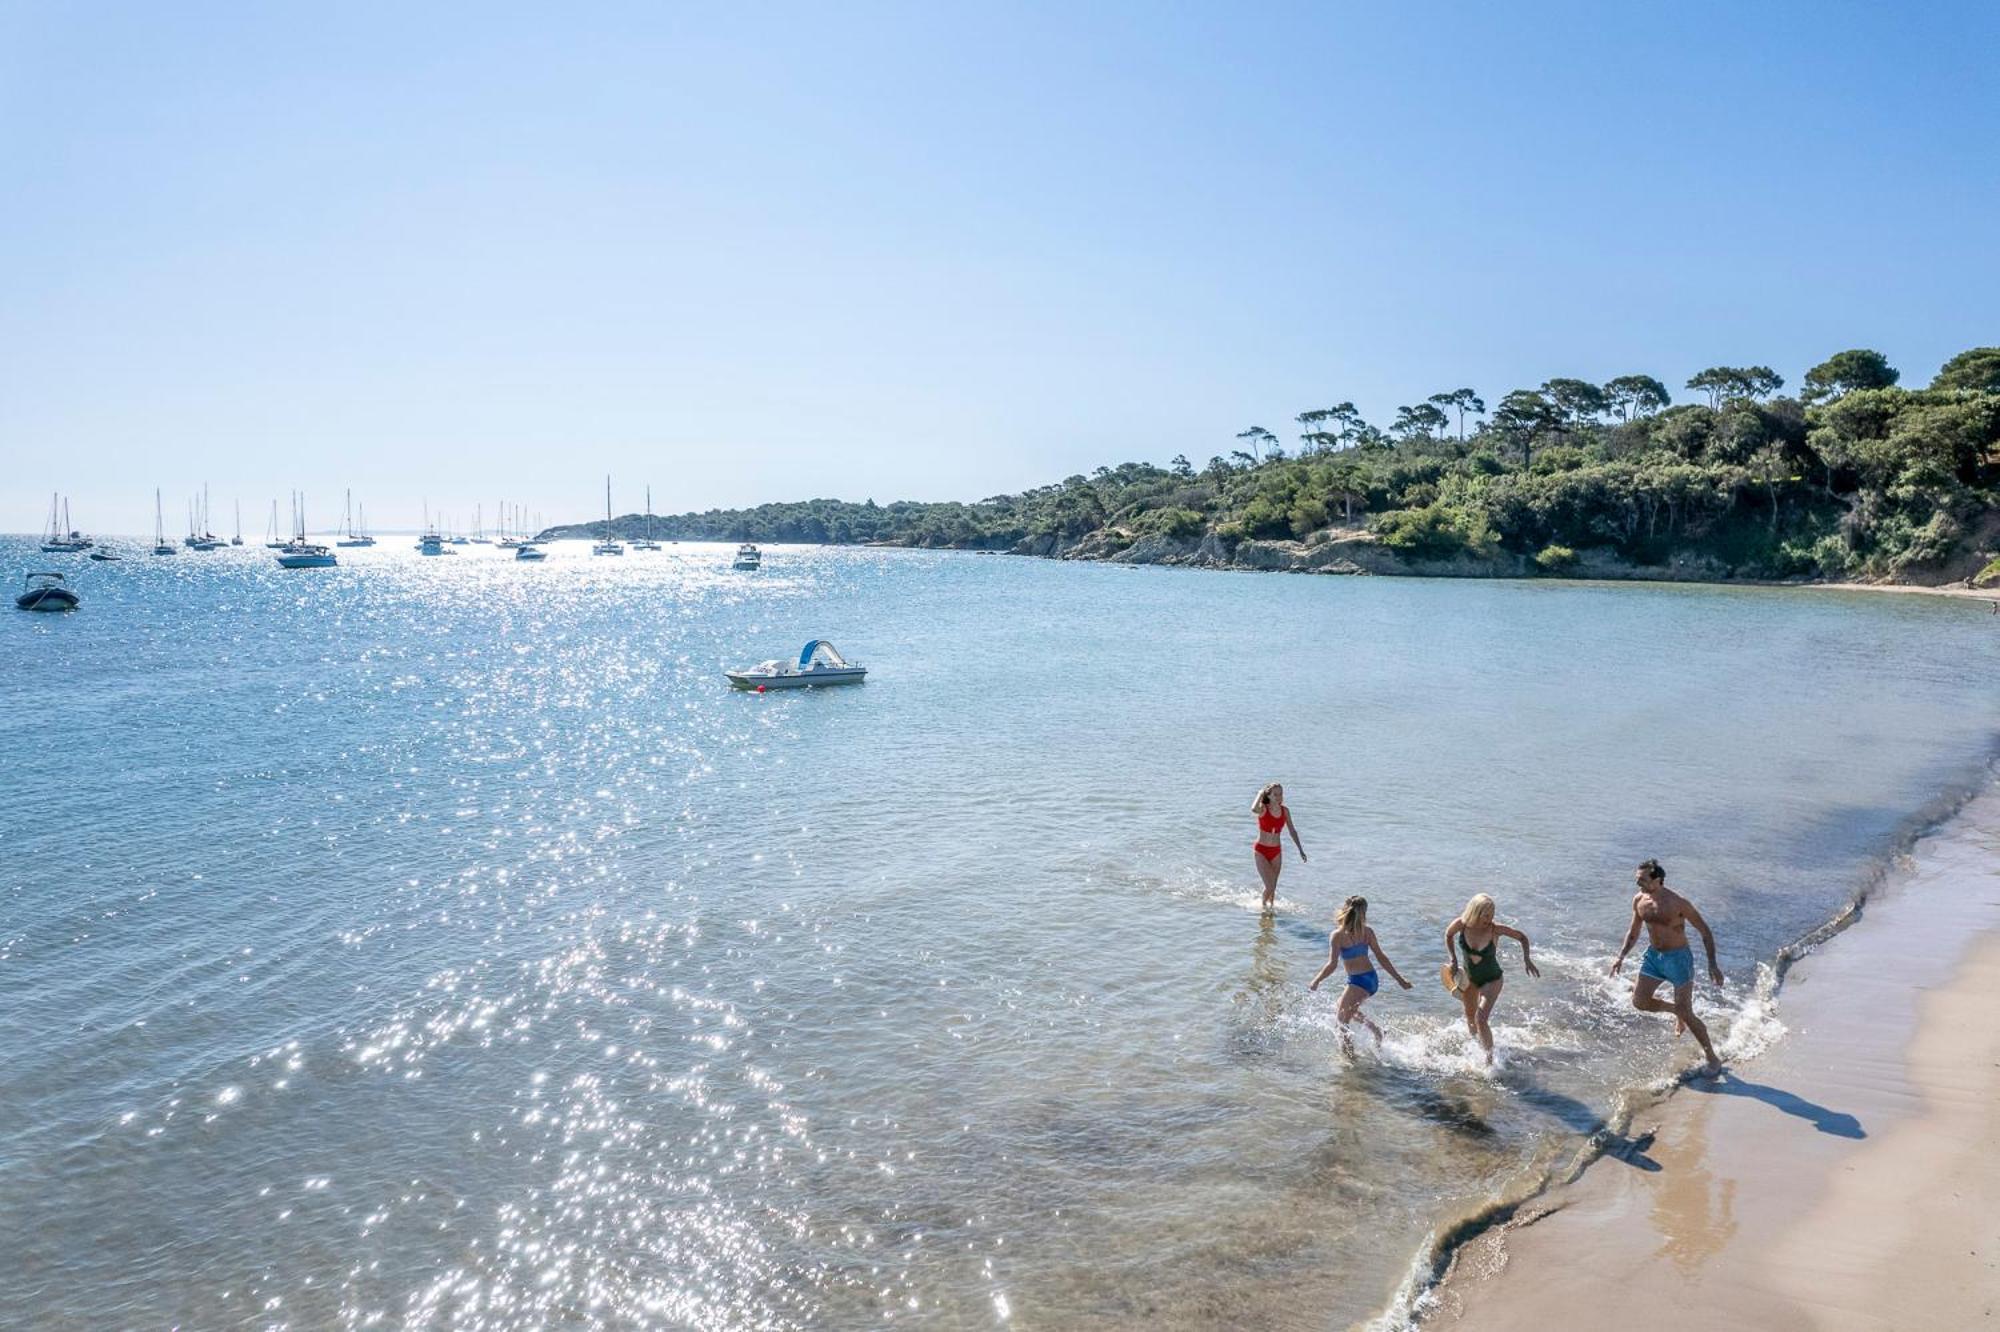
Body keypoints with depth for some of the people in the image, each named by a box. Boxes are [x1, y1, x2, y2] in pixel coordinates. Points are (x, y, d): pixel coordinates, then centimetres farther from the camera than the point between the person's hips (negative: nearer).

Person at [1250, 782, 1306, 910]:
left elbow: (1292, 831, 8)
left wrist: (1300, 850, 6)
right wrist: (1260, 795, -24)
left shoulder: (1285, 811, -2)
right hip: (1261, 851, -4)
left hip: (1276, 851, 4)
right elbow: (1253, 810, -41)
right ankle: (1264, 905, 19)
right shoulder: (1263, 809, -15)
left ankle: (1271, 905, 36)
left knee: (1273, 886, 12)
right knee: (1269, 886, -9)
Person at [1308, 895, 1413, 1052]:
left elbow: (1332, 965, -18)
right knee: (1348, 1008, 32)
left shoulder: (1337, 936, -15)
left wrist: (1316, 981, -5)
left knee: (1342, 1022, 8)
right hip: (1372, 979, 7)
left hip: (1358, 982, -7)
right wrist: (1400, 979, 10)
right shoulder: (1367, 932, 0)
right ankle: (1376, 1030, 27)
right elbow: (1381, 958, 3)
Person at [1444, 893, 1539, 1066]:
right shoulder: (1461, 924, -23)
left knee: (1481, 1019, -19)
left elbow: (1522, 937, -12)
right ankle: (1476, 1045, 52)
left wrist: (1526, 957, -26)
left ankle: (1489, 1060, -2)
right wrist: (1453, 959, -8)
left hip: (1492, 979, -3)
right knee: (1470, 1017, 21)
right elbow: (1448, 935, 0)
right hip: (1469, 977, 4)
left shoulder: (1495, 929, -28)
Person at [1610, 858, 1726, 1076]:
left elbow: (1705, 932, -12)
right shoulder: (1639, 900, -2)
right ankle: (1676, 1011, 28)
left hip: (1678, 958, -6)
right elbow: (1633, 932, 13)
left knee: (1686, 1014, -6)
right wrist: (1621, 956, 5)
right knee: (1639, 1001, 0)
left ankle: (1713, 1060, 11)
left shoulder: (1678, 903, -21)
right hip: (1653, 955, 6)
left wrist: (1712, 965, -16)